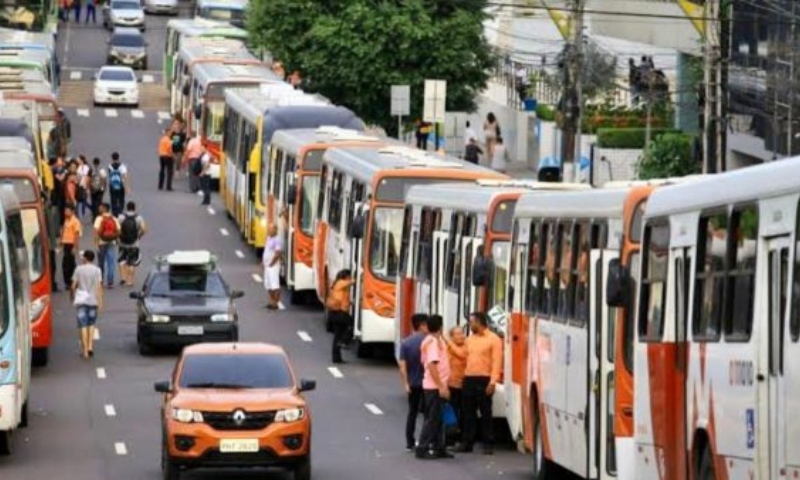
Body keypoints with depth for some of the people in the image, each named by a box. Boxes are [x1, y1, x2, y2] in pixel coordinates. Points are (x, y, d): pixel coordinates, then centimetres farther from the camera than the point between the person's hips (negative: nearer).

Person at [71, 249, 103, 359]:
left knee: (83, 325, -1)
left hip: (81, 300, -1)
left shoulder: (79, 269, -2)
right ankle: (90, 346, 5)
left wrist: (73, 296, 16)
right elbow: (99, 287, -6)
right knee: (91, 324, 17)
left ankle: (84, 350, -7)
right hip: (93, 300, 1)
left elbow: (73, 286, -2)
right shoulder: (97, 270, 0)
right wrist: (100, 302, -5)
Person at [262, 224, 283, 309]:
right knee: (268, 285, 13)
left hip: (273, 266, -10)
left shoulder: (277, 240, -15)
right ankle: (271, 301, 20)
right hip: (267, 266, 10)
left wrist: (271, 263, -18)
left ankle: (275, 302, -12)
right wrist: (264, 263, 14)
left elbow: (278, 254, -21)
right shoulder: (269, 239, 15)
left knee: (275, 286, -11)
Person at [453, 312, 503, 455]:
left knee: (485, 413, -3)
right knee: (469, 413, 7)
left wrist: (493, 382, -19)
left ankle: (488, 444, 1)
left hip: (483, 380, -6)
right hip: (468, 379, 6)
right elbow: (464, 357, 17)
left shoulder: (493, 339, -4)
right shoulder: (469, 340, 17)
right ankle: (467, 442, 11)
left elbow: (496, 362, -11)